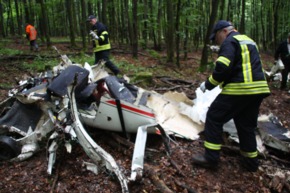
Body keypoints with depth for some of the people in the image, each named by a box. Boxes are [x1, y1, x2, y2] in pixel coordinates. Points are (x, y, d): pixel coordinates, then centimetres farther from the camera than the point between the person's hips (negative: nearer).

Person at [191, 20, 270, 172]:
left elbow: (223, 68, -19)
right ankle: (250, 161, 26)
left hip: (239, 89, -9)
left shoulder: (230, 41, -6)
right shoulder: (249, 41, 24)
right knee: (246, 125, 18)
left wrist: (208, 84, -7)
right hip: (258, 88, 9)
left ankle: (211, 157, 3)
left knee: (214, 117, 1)